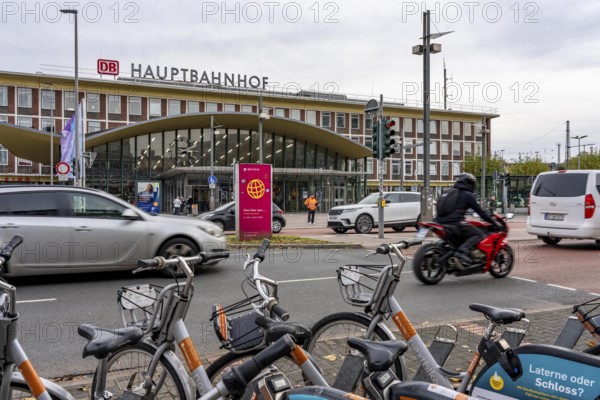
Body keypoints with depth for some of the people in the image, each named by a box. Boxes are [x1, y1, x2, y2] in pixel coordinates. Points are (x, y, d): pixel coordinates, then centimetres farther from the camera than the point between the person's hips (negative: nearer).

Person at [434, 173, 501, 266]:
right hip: (456, 222, -8)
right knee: (478, 235, -6)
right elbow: (479, 211, 0)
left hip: (441, 223, 8)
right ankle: (462, 251, -28)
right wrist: (494, 223, 5)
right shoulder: (467, 195, 1)